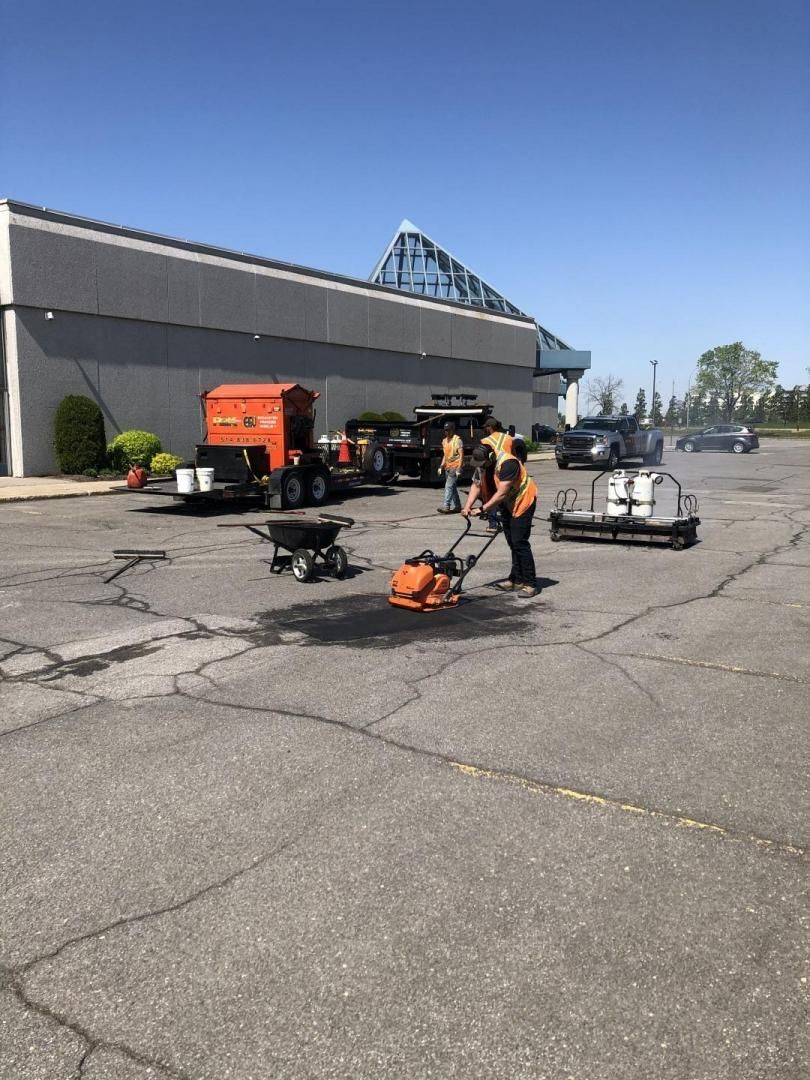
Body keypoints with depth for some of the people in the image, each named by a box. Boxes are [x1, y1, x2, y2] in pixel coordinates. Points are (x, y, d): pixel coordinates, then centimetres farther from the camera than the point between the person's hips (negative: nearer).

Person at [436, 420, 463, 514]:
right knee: (452, 487, 13)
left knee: (449, 486, -16)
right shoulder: (444, 441, 15)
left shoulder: (457, 440, -10)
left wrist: (459, 468, -22)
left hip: (455, 466, -9)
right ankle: (457, 506, 21)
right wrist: (441, 466, 15)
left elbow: (461, 455, -15)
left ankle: (446, 506, -20)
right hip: (448, 467, 9)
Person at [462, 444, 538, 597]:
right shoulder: (481, 465, -3)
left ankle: (530, 584, -10)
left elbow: (502, 493, -32)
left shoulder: (507, 463, -29)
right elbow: (476, 485, -3)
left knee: (519, 542, -14)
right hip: (507, 505, 9)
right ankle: (517, 580, 16)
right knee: (512, 544, 10)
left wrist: (483, 509, -33)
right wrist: (467, 506, -16)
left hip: (523, 502, -9)